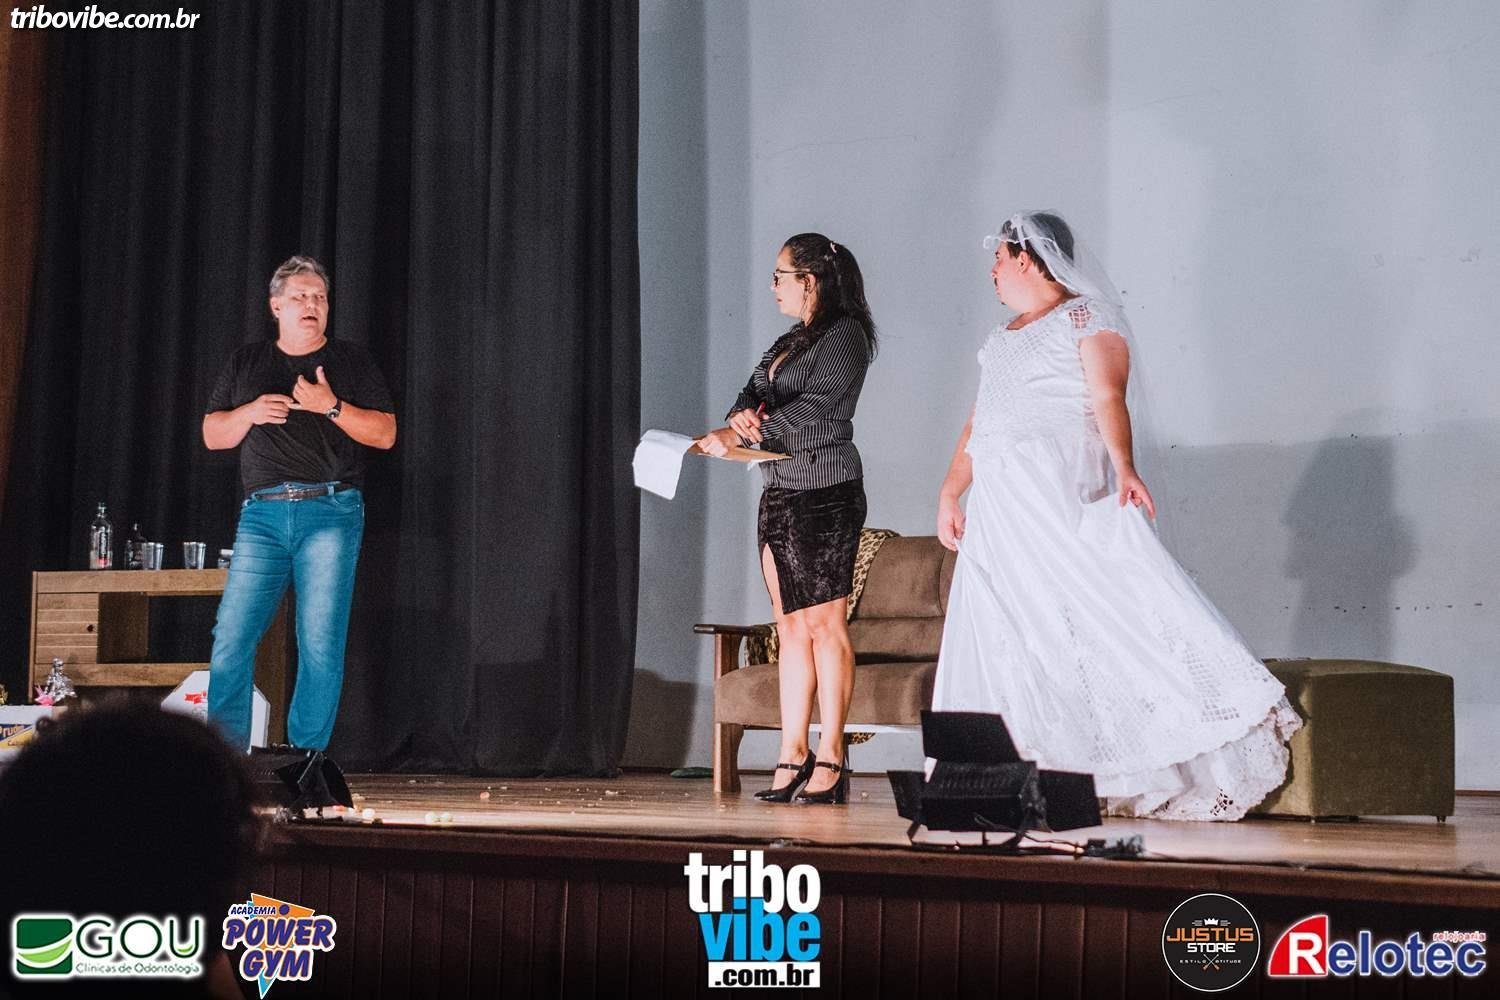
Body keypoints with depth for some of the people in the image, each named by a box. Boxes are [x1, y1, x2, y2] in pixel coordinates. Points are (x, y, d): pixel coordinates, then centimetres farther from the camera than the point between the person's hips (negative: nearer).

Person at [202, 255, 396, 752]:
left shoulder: (352, 361, 12)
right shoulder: (245, 363, 19)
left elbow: (385, 433, 5)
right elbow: (212, 435, 18)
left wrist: (331, 406, -10)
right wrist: (250, 413, -2)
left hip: (330, 512, -2)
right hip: (263, 514, 2)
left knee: (321, 645, -7)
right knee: (231, 639, -8)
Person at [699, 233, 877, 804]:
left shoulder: (845, 335, -6)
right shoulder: (791, 341, 20)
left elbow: (817, 412, -16)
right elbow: (755, 393, 13)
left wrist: (741, 433, -16)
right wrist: (741, 417, -11)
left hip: (825, 494, -8)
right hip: (779, 495, 8)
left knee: (824, 625, -7)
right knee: (791, 629, 7)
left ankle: (831, 759, -4)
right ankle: (792, 757, 8)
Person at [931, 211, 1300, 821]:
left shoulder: (1087, 317, -1)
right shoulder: (1005, 337, 23)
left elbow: (1108, 396, -16)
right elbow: (977, 422, 25)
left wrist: (1124, 465, -31)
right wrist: (950, 492, 15)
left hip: (1065, 495, -8)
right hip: (1000, 509, 8)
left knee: (1115, 605, -18)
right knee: (1002, 639, 3)